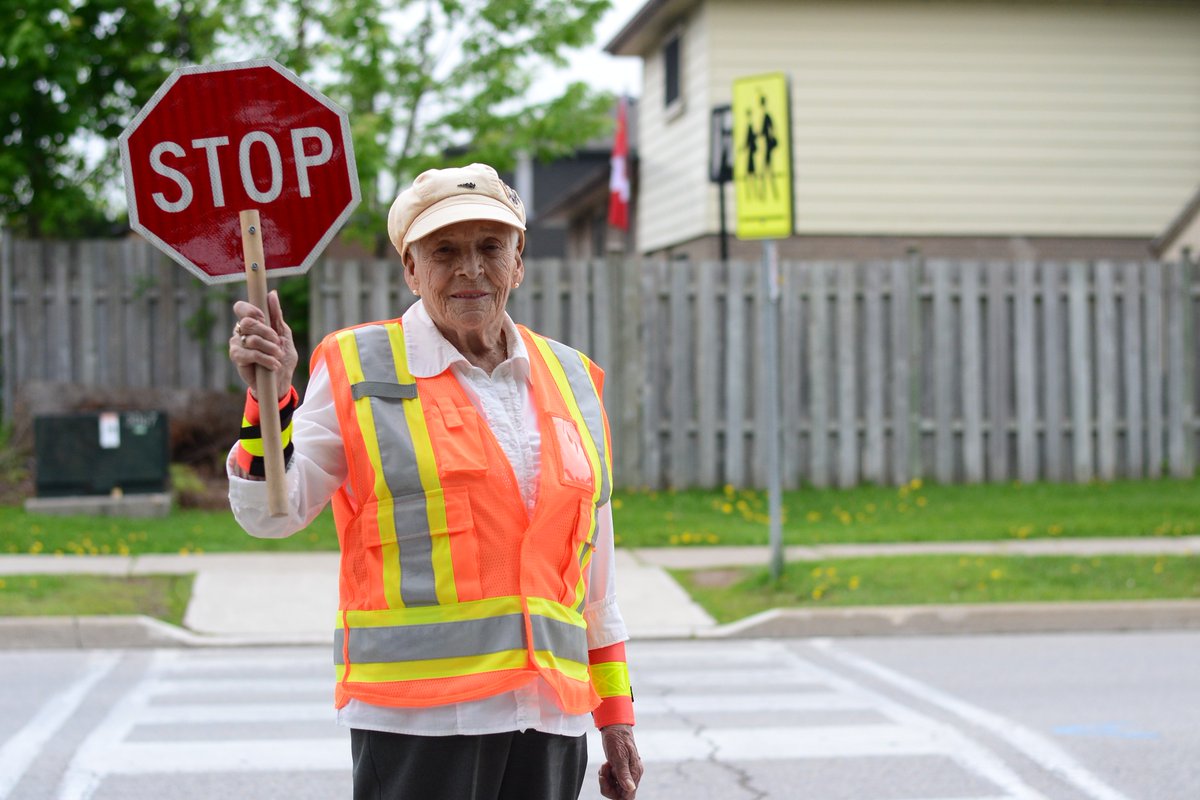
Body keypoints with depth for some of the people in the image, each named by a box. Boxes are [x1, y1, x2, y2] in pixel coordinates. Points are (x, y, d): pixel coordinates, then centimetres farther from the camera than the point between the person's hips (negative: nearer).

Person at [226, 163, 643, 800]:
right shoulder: (358, 371, 2)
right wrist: (269, 399, -18)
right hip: (416, 721, -4)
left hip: (549, 721, 4)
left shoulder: (571, 380, 14)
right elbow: (271, 513, -2)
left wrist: (616, 718, 17)